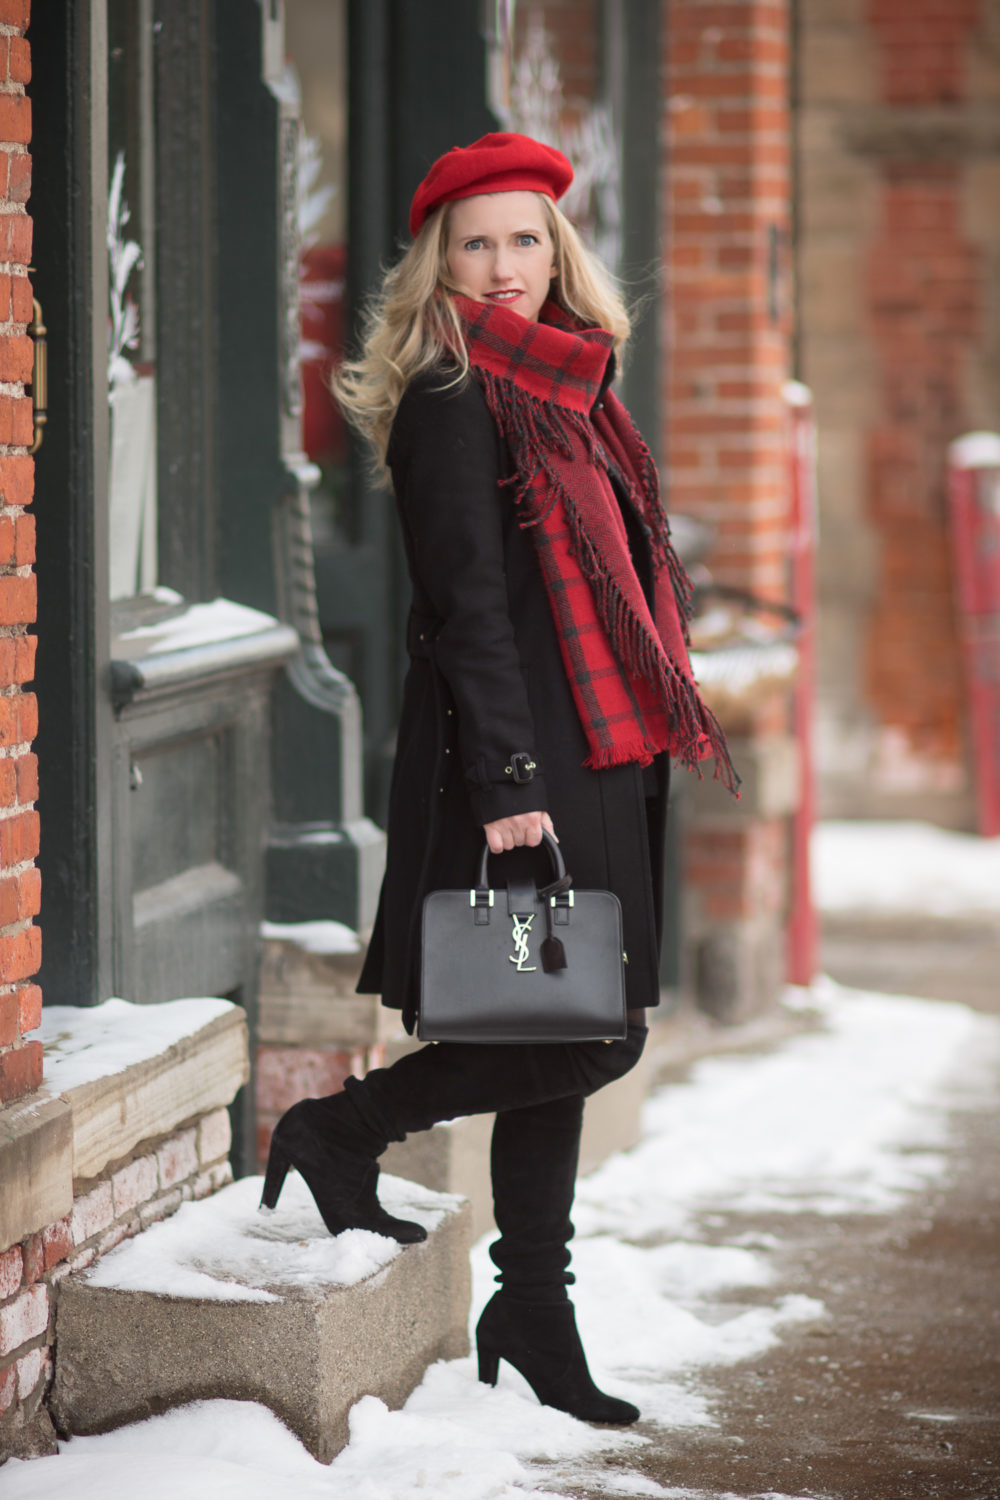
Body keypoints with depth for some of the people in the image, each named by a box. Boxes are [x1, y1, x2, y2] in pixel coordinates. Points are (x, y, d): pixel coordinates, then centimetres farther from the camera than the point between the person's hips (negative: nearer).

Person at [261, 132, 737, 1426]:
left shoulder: (565, 393, 17)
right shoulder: (453, 407, -10)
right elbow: (468, 611, -16)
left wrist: (639, 757, 20)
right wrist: (506, 784, -22)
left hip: (592, 765, 9)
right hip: (516, 769, -9)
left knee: (565, 1039, 11)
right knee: (588, 1039, -11)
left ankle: (534, 1317, 18)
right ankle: (341, 1132, 5)